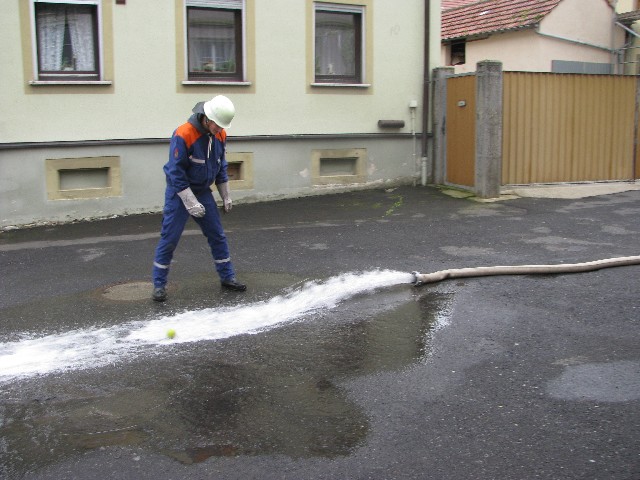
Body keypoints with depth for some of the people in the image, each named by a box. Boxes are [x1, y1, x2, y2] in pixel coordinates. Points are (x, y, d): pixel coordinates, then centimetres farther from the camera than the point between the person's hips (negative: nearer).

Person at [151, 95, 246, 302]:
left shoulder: (220, 135, -3)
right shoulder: (183, 135, -24)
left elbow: (221, 166, 12)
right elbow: (176, 173, -22)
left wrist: (225, 196, 13)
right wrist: (191, 203, -22)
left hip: (203, 192, 6)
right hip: (179, 193, -6)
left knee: (218, 236, 8)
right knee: (169, 239, -3)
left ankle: (227, 277, 21)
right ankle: (159, 284, 8)